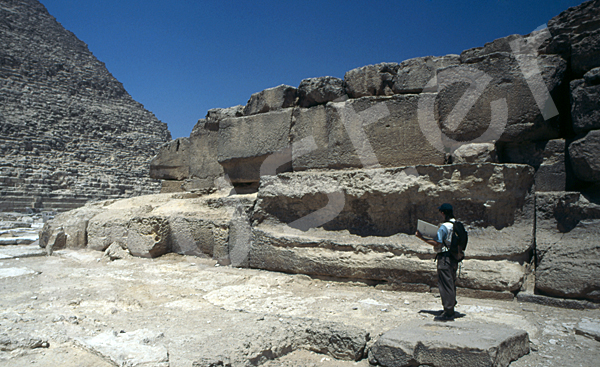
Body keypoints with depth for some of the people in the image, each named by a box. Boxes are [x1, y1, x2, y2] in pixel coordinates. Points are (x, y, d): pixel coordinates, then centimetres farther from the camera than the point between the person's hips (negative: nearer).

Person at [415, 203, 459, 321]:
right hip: (454, 258, 9)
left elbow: (437, 243, -20)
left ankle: (448, 313, -1)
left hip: (445, 257, -9)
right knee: (451, 284, 15)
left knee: (445, 284, -4)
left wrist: (422, 237, -12)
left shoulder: (444, 227, -17)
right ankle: (451, 310, 23)